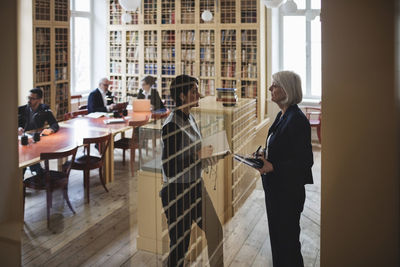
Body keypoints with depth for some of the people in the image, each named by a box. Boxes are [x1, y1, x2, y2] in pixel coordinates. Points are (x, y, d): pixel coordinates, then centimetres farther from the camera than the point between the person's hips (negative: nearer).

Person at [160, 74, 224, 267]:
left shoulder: (189, 118, 7)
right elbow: (169, 168, -26)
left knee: (215, 230, 17)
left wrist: (205, 160, 2)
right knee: (180, 244, 6)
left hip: (195, 186, 9)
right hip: (178, 191, -9)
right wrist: (198, 155, -21)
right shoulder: (172, 125, -22)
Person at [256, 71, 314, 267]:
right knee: (276, 233, 21)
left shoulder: (297, 120, -20)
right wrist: (264, 155, 2)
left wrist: (272, 167, -24)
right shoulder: (282, 115, 9)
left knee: (286, 238, 6)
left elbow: (304, 161, -22)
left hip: (288, 190, -9)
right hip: (275, 187, 9)